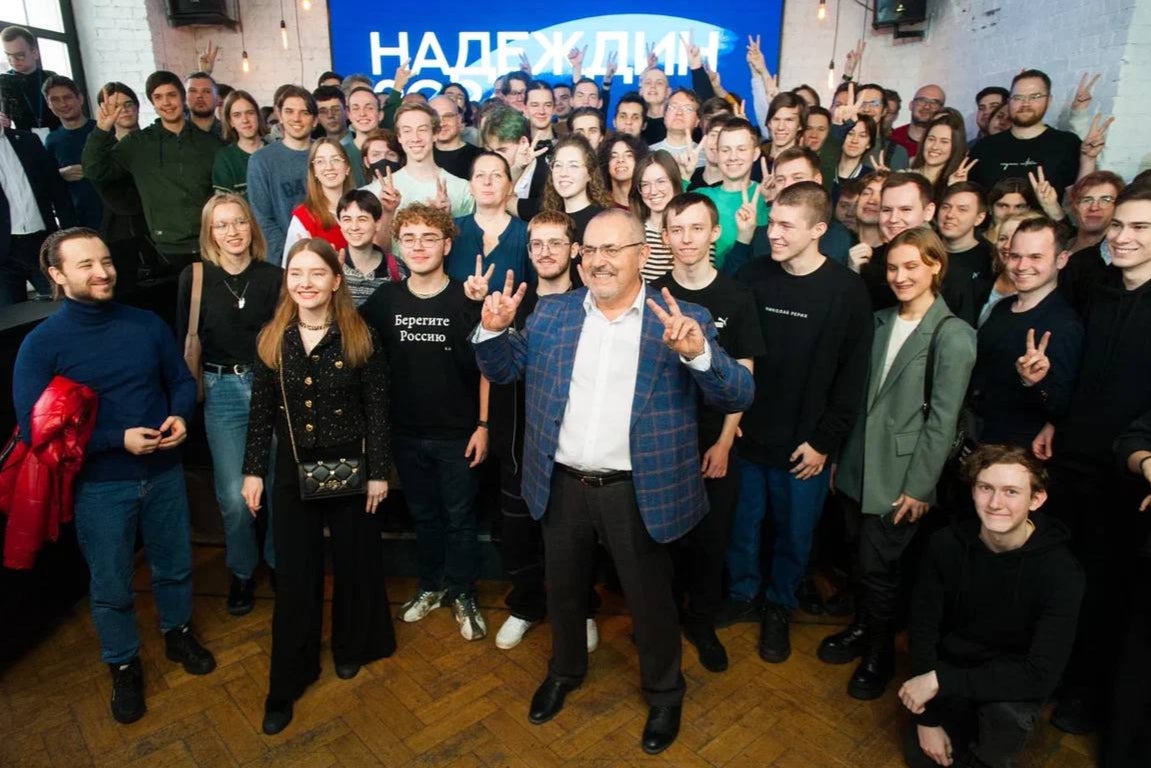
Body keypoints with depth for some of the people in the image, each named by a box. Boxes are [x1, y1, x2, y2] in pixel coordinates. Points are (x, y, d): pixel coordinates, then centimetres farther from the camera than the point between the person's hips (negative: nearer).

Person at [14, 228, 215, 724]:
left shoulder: (147, 324, -2)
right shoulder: (41, 344, -12)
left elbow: (182, 381, 7)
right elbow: (35, 426, -14)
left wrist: (181, 416, -15)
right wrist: (119, 440, -22)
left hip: (164, 472, 3)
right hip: (99, 486, -3)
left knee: (174, 566, 20)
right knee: (111, 587, 14)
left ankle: (177, 634, 46)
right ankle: (124, 666, 37)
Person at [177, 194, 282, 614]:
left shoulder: (273, 276, 0)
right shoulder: (195, 277, 0)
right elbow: (185, 342, 4)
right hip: (222, 391, 0)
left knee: (277, 484, 5)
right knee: (234, 495, 1)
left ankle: (278, 562, 29)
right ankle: (242, 572, 26)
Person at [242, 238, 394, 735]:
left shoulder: (359, 338, -9)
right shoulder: (272, 340, -2)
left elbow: (378, 409, -7)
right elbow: (261, 412, 4)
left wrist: (379, 471, -8)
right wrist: (253, 470, 3)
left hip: (350, 466, -2)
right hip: (292, 470, 2)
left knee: (354, 560, 14)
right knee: (294, 574, 9)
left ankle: (352, 646, 39)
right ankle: (287, 681, 24)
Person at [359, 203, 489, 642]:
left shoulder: (467, 301, -10)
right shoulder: (385, 300, -1)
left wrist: (482, 425, -9)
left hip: (457, 434, -3)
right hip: (407, 433, 3)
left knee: (460, 518, 10)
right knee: (423, 515, 19)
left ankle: (463, 595, 27)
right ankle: (432, 585, 37)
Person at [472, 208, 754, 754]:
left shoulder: (684, 320, -9)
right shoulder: (551, 313, 2)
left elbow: (738, 396, -13)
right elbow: (503, 370, 10)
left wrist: (698, 353, -32)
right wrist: (492, 331, -11)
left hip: (638, 492, -3)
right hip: (561, 485, 3)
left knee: (649, 599, 16)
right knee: (562, 589, 23)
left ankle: (664, 693, 43)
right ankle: (565, 671, 52)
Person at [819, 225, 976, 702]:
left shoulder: (953, 336, -11)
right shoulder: (881, 321, 7)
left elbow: (942, 420, -12)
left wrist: (919, 486, -12)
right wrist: (840, 452, 10)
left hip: (901, 474, -5)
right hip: (859, 464, 5)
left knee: (879, 564, 4)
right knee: (860, 555, 15)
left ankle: (880, 652, 26)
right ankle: (862, 628, 37)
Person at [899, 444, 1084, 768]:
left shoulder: (1060, 571, -25)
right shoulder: (946, 545, -18)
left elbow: (1041, 675, -29)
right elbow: (922, 630, -10)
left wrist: (940, 680, -31)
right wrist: (928, 719, -11)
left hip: (1014, 680, -2)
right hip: (951, 664, 3)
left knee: (1006, 710, -33)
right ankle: (969, 721, 28)